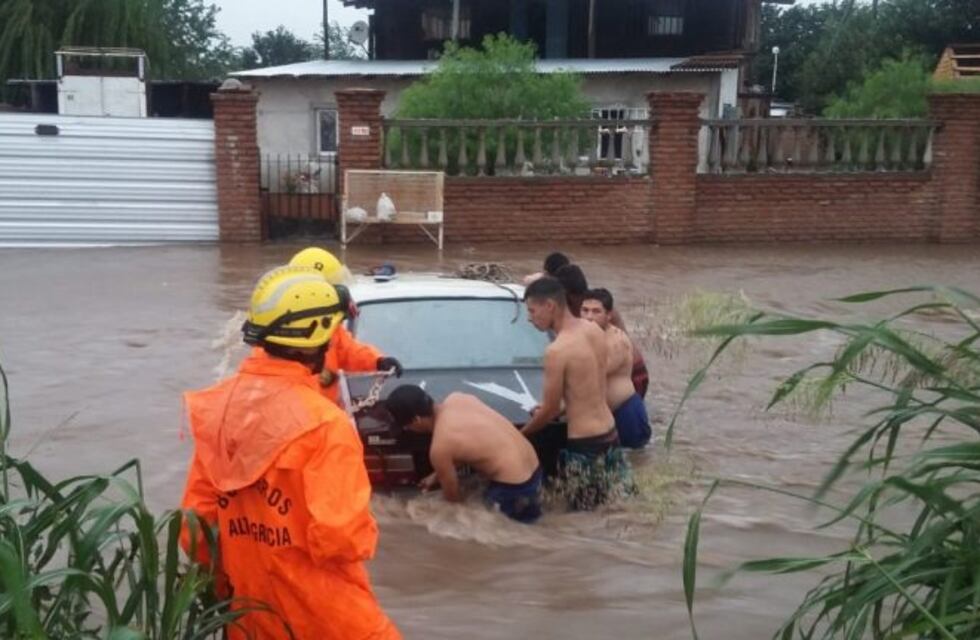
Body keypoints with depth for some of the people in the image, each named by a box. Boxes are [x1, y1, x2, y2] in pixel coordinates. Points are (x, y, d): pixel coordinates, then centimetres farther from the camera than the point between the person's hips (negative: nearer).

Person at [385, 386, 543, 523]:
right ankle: (527, 503, 16)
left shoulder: (439, 447, -20)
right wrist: (437, 475, 24)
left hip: (514, 488, -7)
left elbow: (453, 497, -4)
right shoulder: (456, 398, 0)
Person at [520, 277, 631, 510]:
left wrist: (520, 434, 6)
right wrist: (561, 408, 22)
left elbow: (549, 410, -10)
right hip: (609, 435, 8)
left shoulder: (557, 351, -20)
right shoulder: (595, 331, 3)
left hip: (585, 445, -8)